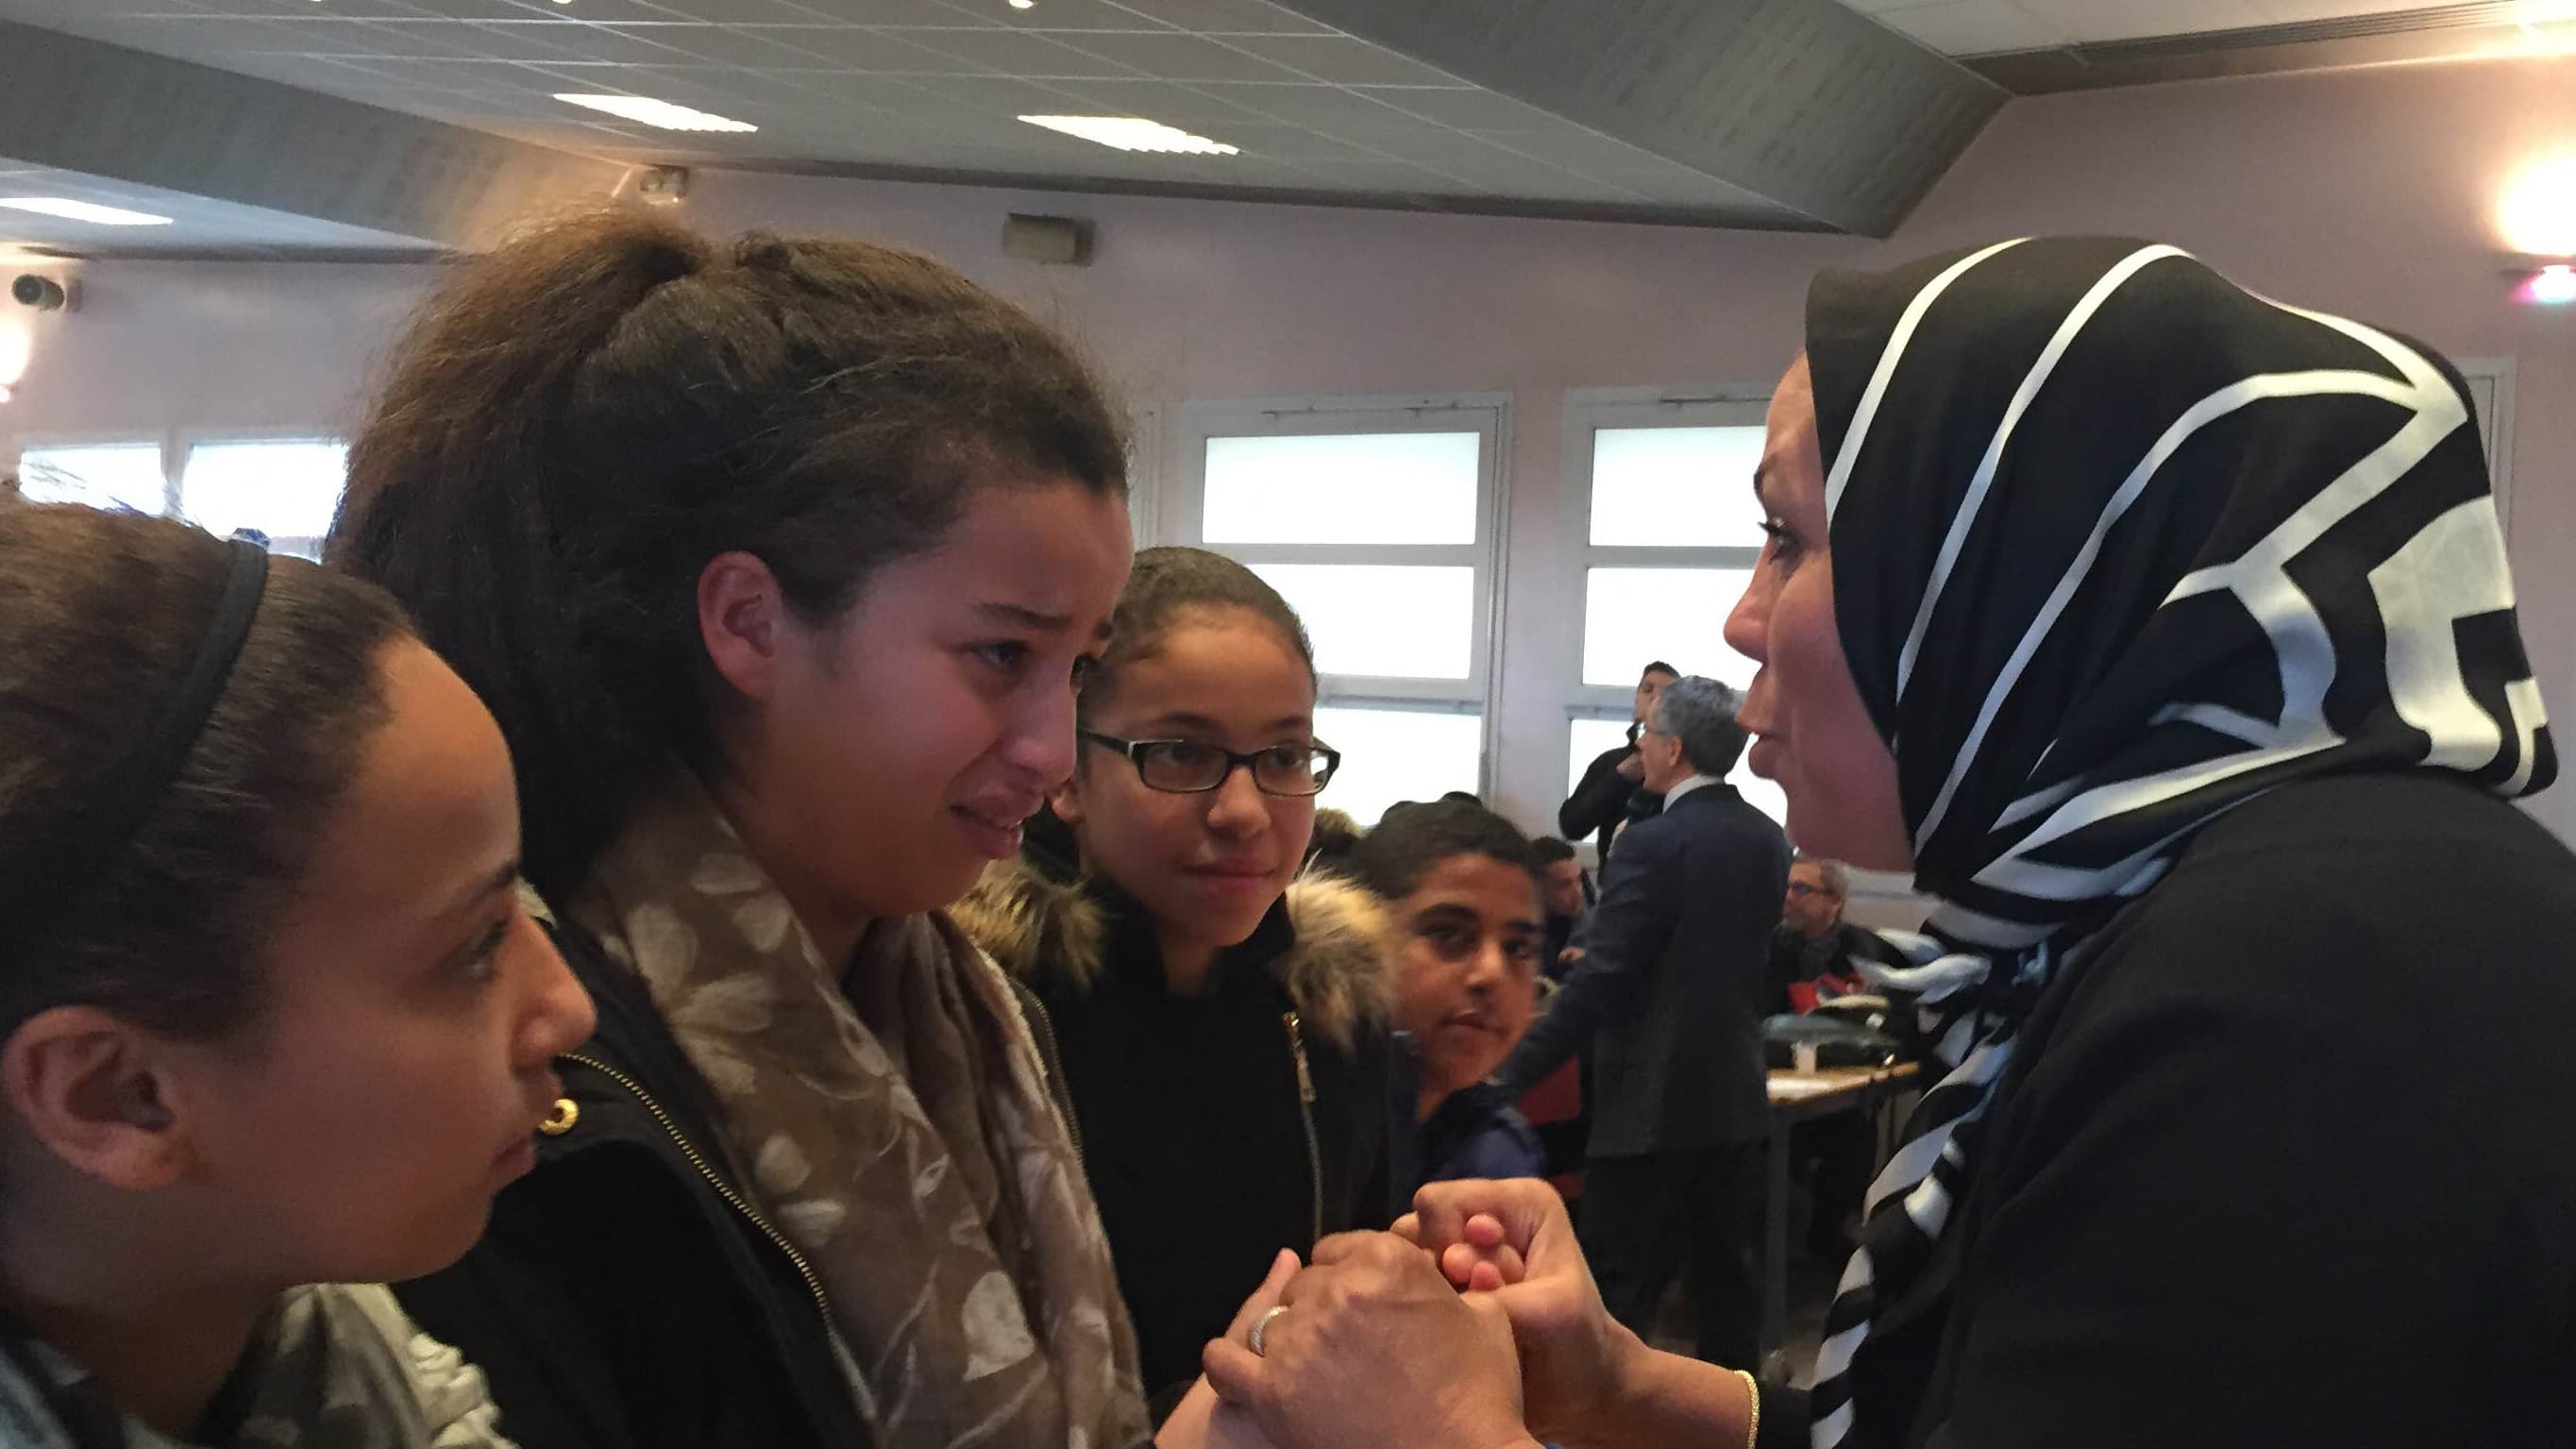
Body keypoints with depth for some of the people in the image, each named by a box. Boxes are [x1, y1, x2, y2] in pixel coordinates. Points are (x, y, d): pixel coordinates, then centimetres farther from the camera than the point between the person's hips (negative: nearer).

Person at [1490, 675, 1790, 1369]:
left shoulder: (1656, 844, -17)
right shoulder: (1767, 840, 6)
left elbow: (1599, 981, -19)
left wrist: (1513, 1076, -16)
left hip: (1650, 1102, -7)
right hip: (1734, 1097, 7)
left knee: (1620, 1291, -2)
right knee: (1723, 1275, 13)